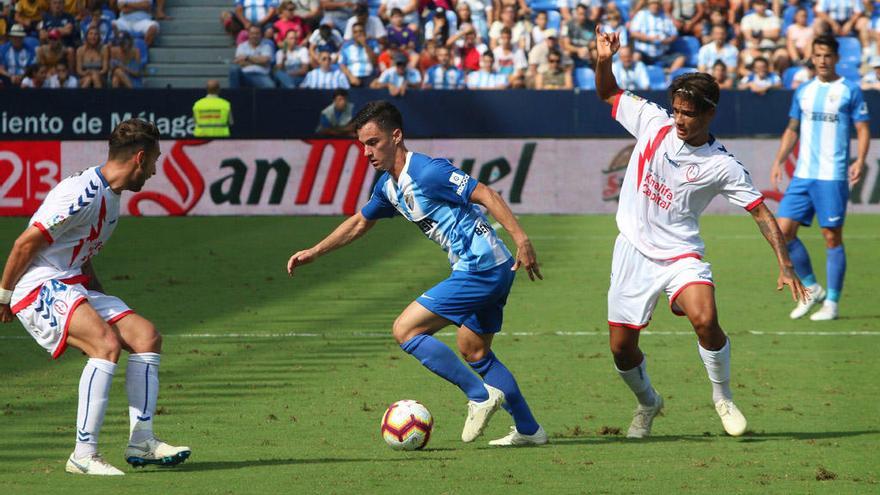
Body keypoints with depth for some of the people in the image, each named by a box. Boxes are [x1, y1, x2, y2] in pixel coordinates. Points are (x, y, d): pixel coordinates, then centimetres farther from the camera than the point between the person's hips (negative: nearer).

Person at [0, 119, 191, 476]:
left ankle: (141, 442, 1)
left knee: (146, 335, 0)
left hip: (73, 286, 10)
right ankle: (83, 454, -29)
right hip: (40, 287, -10)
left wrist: (98, 294, 17)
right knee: (107, 344, -29)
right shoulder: (82, 193, -18)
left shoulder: (111, 196, 15)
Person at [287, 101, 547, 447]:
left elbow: (485, 194, -22)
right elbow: (359, 223, 29)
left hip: (480, 268, -10)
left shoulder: (428, 172, -17)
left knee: (405, 330, -9)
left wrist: (521, 239, -30)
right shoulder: (388, 186, 12)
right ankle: (528, 429, 26)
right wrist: (313, 253, 28)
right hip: (491, 270, 10)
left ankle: (480, 395, -7)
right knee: (474, 352, 21)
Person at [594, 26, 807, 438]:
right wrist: (604, 61, -11)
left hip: (679, 256, -3)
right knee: (621, 348, 3)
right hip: (633, 250, 3)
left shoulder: (722, 166, -11)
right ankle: (647, 402, 35)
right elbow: (608, 93, 10)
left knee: (705, 320, -28)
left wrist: (785, 266, -12)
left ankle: (722, 396, -2)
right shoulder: (652, 121, -4)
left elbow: (760, 211, -5)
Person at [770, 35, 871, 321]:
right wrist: (779, 161, 9)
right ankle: (811, 289, 13)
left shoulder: (850, 91, -1)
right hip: (802, 175, 5)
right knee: (783, 231, -3)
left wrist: (860, 160, -17)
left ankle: (832, 302, 5)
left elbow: (863, 129, -2)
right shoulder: (803, 91, 13)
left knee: (832, 238, -3)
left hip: (832, 176, -5)